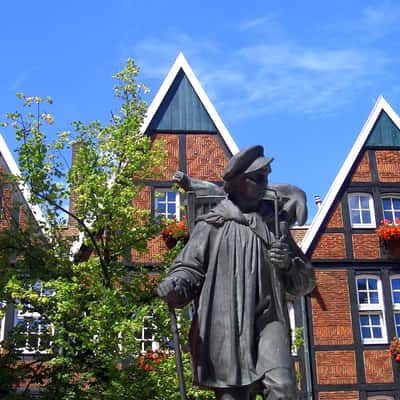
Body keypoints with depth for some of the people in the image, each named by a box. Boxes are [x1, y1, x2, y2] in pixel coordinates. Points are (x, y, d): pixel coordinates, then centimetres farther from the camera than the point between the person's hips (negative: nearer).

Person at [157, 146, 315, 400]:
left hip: (267, 320, 2)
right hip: (224, 325, -1)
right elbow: (189, 267, 3)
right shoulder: (212, 225, 11)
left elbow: (305, 282, 22)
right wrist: (174, 287, -21)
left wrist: (289, 264, -1)